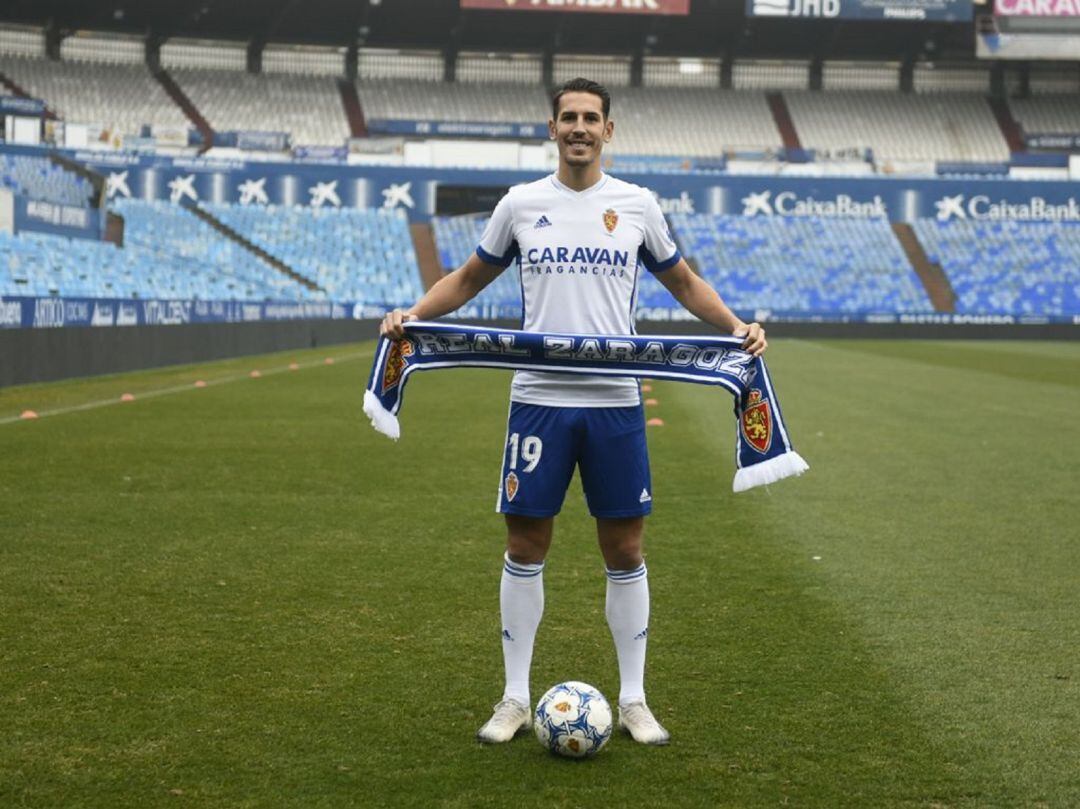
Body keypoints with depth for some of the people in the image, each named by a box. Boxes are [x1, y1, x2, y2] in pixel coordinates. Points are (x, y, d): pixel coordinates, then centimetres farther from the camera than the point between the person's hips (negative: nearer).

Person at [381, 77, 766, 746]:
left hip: (616, 402, 0)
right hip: (539, 399, 0)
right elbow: (469, 279, 15)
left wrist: (736, 325, -2)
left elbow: (686, 283, 15)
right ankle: (516, 698, 15)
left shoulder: (639, 206, 5)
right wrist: (413, 314, -1)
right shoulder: (520, 204, 5)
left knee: (625, 549, 4)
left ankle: (633, 701, 16)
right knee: (526, 546, 3)